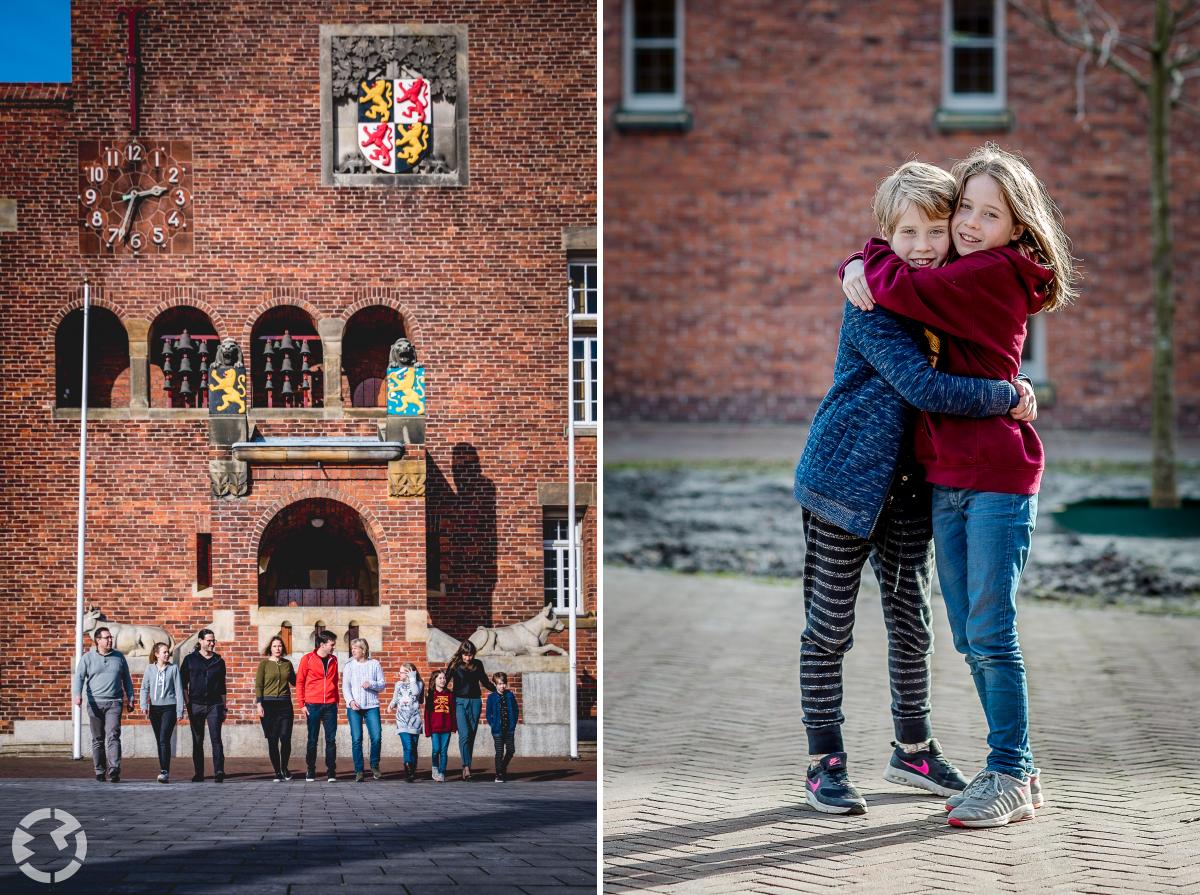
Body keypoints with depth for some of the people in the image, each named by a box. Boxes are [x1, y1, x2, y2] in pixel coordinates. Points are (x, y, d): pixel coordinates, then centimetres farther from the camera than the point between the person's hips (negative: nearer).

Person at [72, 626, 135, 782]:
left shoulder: (119, 657, 12)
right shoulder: (87, 658, 4)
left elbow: (127, 680, 19)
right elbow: (78, 677, -5)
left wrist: (130, 699, 14)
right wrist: (77, 695, -22)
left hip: (114, 703, 0)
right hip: (95, 703, 0)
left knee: (113, 736, -14)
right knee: (98, 739, 5)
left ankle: (114, 770, -23)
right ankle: (100, 772, 12)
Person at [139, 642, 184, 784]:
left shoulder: (173, 668, 1)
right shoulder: (150, 669, 7)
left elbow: (179, 690, 1)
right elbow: (144, 688, 9)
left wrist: (180, 711, -2)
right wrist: (144, 705, -6)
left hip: (169, 707, -3)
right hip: (154, 708, 3)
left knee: (164, 739, -15)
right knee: (159, 741, 8)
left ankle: (165, 772, -19)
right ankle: (163, 771, 15)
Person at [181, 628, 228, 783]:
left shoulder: (219, 661, 11)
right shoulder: (190, 659, 5)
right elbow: (183, 684, 4)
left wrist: (224, 707, 14)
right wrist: (187, 703, -5)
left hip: (214, 705, 0)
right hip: (196, 705, 0)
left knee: (216, 738, -11)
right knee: (197, 741, 5)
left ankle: (219, 771, -19)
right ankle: (198, 773, 11)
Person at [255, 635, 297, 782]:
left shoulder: (287, 663, 12)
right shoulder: (264, 663, 3)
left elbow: (294, 682, 21)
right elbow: (258, 685, -1)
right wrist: (259, 704, -10)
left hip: (285, 704, 2)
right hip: (268, 704, -2)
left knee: (285, 738, -7)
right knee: (272, 740, -1)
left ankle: (284, 768, 15)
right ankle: (277, 772, 6)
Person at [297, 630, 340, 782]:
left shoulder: (333, 660, 11)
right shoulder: (308, 659, -1)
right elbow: (299, 682, 1)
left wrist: (336, 701, 12)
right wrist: (302, 704, -5)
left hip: (330, 706, 3)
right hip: (313, 705, -3)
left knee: (331, 740, 0)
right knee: (312, 740, 2)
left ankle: (331, 772, 3)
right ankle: (310, 772, 10)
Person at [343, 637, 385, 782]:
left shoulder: (374, 664, 6)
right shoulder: (349, 665, 7)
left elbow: (382, 684, 8)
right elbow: (345, 686, 3)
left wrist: (371, 684, -12)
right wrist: (350, 701, -13)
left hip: (372, 706, 0)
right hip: (354, 707, 0)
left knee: (376, 737, -8)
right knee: (356, 739, -4)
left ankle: (374, 766, 13)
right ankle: (358, 770, 2)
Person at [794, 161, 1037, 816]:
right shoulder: (873, 304, -17)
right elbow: (924, 387, -26)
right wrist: (1007, 397, -19)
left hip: (907, 484, 7)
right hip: (847, 474, -7)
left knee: (912, 621, 14)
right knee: (830, 625, 2)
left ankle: (913, 749, 28)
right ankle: (824, 761, 10)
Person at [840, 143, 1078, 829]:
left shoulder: (999, 272, -10)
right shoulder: (963, 277, 16)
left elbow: (906, 289, -18)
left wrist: (870, 261, 2)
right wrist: (867, 268, 8)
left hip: (999, 477, -9)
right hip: (947, 481, 9)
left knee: (990, 634, -7)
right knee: (970, 637, 10)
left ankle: (1010, 779, 1)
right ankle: (1019, 772, 18)